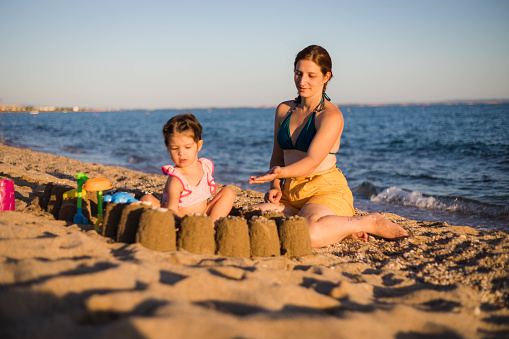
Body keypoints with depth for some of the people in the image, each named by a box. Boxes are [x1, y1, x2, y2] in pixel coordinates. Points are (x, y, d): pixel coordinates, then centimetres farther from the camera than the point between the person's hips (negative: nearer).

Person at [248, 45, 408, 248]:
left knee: (309, 236, -37)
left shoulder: (331, 115, -8)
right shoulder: (284, 110, 13)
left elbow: (312, 161, -20)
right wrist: (275, 187, 0)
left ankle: (368, 223, -7)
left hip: (326, 191, -7)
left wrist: (280, 172, -38)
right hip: (291, 193, 7)